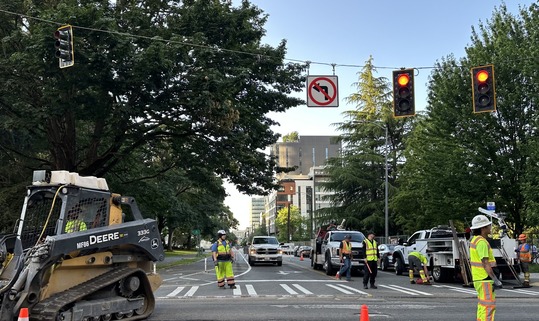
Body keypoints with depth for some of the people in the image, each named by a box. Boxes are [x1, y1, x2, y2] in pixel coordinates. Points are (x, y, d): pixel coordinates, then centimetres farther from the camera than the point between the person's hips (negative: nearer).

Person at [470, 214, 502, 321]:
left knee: (483, 305, 15)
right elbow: (485, 264, -23)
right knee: (489, 305, -9)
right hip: (484, 280, -10)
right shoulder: (482, 242, -18)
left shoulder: (475, 240, 14)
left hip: (479, 279, 10)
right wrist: (495, 280, -22)